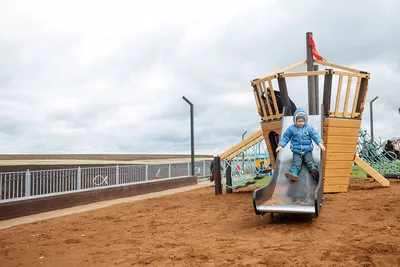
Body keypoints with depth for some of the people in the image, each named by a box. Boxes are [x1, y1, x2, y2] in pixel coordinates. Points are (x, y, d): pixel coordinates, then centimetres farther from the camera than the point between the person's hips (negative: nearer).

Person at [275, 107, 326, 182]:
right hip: (296, 152, -1)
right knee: (296, 163, -20)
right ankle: (293, 174, -44)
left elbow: (315, 136, -3)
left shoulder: (309, 128, 3)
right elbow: (285, 137, 9)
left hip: (307, 151, 1)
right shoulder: (291, 128, 3)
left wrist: (320, 144, -19)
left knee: (310, 162, -21)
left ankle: (315, 170, -46)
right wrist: (280, 146, -1)